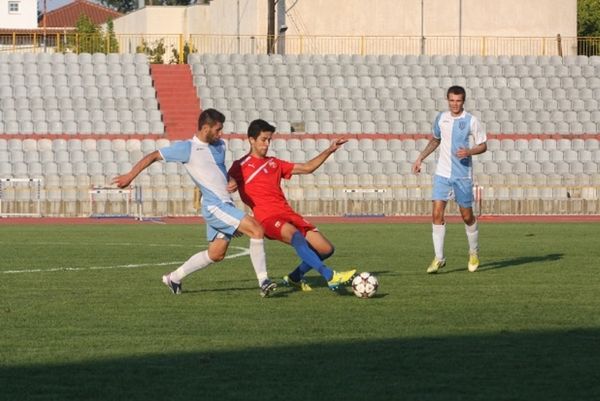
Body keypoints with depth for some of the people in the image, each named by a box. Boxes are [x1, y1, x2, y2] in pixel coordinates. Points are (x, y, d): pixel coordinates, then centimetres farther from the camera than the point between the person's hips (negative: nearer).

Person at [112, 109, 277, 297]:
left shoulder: (219, 145, 14)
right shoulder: (187, 148, -7)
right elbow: (153, 156, -1)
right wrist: (130, 176, -1)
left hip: (225, 205, 9)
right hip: (215, 206, -9)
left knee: (216, 254, 14)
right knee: (257, 230, -19)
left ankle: (173, 278, 28)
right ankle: (263, 282, -17)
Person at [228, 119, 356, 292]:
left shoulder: (274, 163, 24)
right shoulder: (241, 166, 8)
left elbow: (307, 168, 26)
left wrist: (329, 151, 19)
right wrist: (230, 185, -23)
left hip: (288, 213, 7)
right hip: (268, 218, -7)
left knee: (326, 249, -2)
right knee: (296, 236, -37)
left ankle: (294, 277, 21)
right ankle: (330, 277, -47)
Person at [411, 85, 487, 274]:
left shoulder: (471, 121, -6)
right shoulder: (441, 118, 6)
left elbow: (483, 146, 0)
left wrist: (469, 152, -19)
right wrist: (420, 158, 17)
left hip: (463, 175, -3)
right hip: (442, 173, 3)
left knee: (467, 216, 5)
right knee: (437, 213, -9)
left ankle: (474, 253, 28)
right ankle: (439, 258, -5)